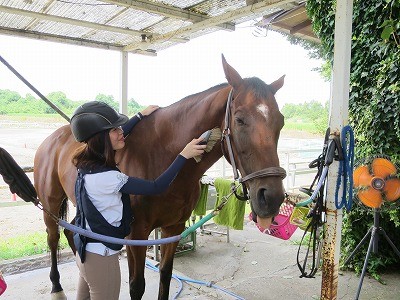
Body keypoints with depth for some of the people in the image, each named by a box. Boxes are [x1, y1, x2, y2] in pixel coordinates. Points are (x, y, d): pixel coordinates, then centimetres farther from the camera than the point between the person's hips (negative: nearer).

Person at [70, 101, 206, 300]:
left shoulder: (89, 160, -4)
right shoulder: (104, 177, -30)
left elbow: (116, 137, 14)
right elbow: (155, 188, -27)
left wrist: (141, 115, 21)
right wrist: (184, 155, -25)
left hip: (85, 250, 9)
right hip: (101, 258, -9)